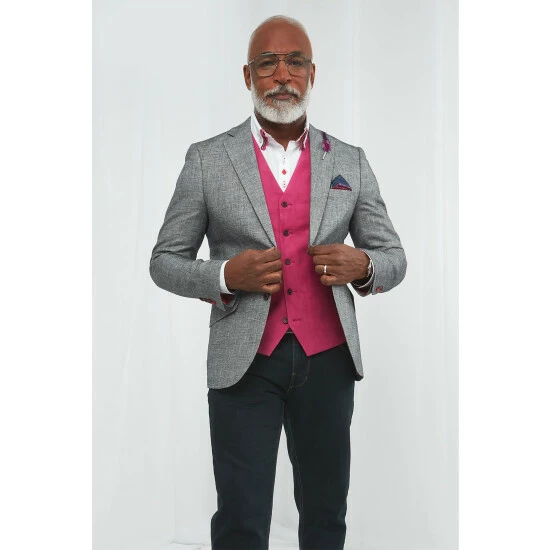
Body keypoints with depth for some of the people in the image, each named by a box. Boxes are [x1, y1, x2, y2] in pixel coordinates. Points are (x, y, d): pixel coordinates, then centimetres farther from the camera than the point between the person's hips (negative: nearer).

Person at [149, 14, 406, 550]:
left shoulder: (350, 162, 7)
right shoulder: (207, 159, 2)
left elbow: (394, 258, 12)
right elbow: (165, 261, 5)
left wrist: (362, 266, -12)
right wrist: (226, 276, -15)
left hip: (327, 359, 2)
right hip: (243, 363, -2)